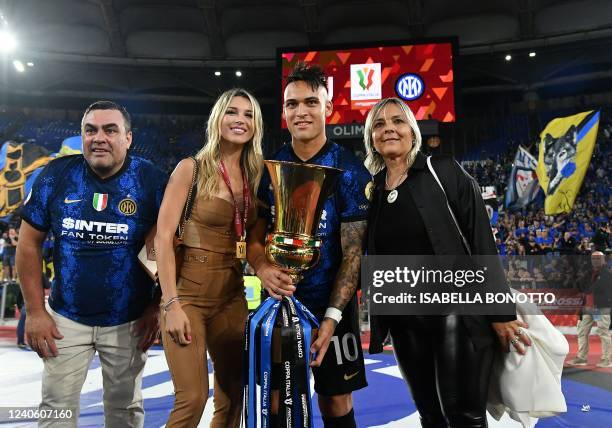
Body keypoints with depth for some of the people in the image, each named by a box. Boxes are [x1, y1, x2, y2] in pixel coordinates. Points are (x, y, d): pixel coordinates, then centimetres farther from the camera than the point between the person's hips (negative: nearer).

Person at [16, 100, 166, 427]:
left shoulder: (152, 181, -12)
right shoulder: (56, 175, -8)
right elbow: (29, 243, -2)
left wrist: (157, 306, -8)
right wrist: (35, 311, -4)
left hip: (128, 321, -1)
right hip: (66, 318, 1)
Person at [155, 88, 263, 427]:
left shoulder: (255, 176, 8)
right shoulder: (192, 169, -6)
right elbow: (163, 237, -11)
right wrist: (172, 304, -16)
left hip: (232, 294, 6)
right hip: (189, 291, -5)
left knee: (233, 397, 11)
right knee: (193, 398, -8)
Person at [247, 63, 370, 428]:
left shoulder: (350, 170, -10)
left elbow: (353, 251, -11)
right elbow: (255, 235, 2)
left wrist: (331, 317, -19)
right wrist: (263, 268, -21)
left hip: (332, 304, -2)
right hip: (279, 301, 3)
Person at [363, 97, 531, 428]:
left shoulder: (445, 173, -4)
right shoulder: (371, 190, 7)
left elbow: (481, 240, -8)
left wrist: (500, 312, -11)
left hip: (456, 311, -4)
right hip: (403, 320, 4)